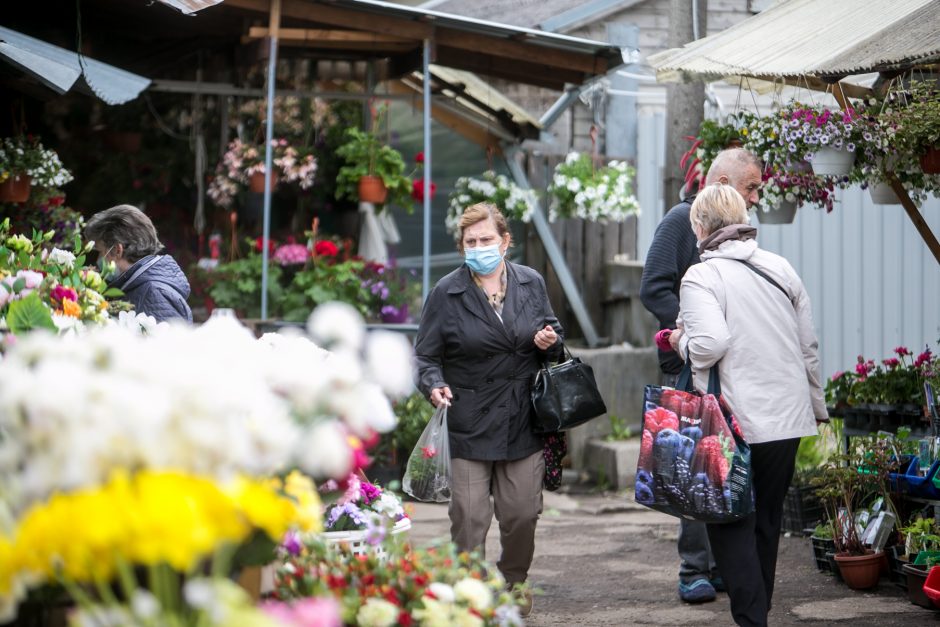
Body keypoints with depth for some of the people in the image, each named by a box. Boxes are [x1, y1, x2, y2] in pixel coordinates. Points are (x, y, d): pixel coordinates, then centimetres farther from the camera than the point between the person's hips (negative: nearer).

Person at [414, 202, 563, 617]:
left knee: (522, 513, 9)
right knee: (469, 517, -5)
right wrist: (435, 385, -20)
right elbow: (425, 354, 0)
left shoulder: (531, 284, 6)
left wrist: (550, 342, -4)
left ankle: (514, 583, 32)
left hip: (523, 422, 3)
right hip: (469, 424, -3)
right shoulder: (446, 293, -3)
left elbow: (552, 336, 20)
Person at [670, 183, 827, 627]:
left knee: (730, 523, 3)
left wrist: (681, 341, -2)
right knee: (767, 520, 16)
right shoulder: (781, 268, 7)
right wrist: (816, 406, 21)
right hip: (789, 416, 6)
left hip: (735, 421, -6)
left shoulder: (701, 276, -10)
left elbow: (710, 343, -24)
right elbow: (808, 345, 11)